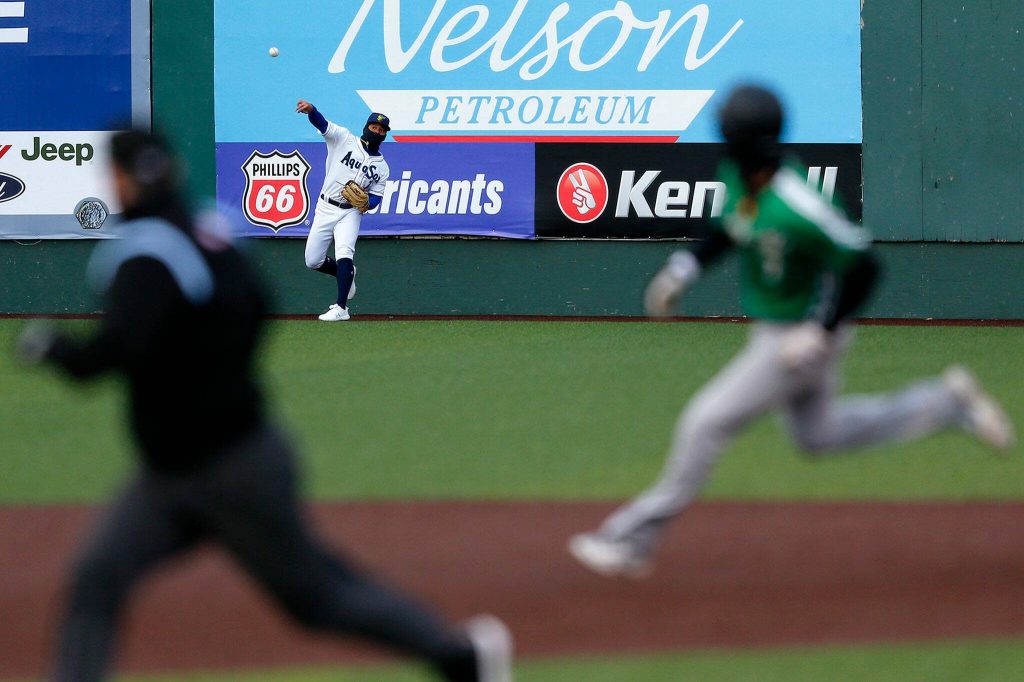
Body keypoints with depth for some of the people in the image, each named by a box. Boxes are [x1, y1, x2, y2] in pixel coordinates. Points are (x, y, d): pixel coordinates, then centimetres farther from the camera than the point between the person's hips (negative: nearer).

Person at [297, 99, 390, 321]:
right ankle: (347, 273, 33)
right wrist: (311, 110, -38)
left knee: (344, 252, -24)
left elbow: (377, 196, 8)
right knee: (313, 261, 3)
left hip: (350, 212, -1)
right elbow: (323, 124, -16)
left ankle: (341, 308, -27)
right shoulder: (344, 139, 0)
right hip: (325, 209, 1)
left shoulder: (381, 167, 7)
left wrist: (368, 203, -17)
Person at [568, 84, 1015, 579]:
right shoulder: (736, 172, -9)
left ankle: (633, 540, 7)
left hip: (801, 337, -9)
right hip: (772, 329, 9)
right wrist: (684, 268, 1)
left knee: (705, 422, -5)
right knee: (817, 434, 26)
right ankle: (946, 404, 32)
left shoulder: (799, 208, -34)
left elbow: (863, 266, -26)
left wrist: (821, 334, -25)